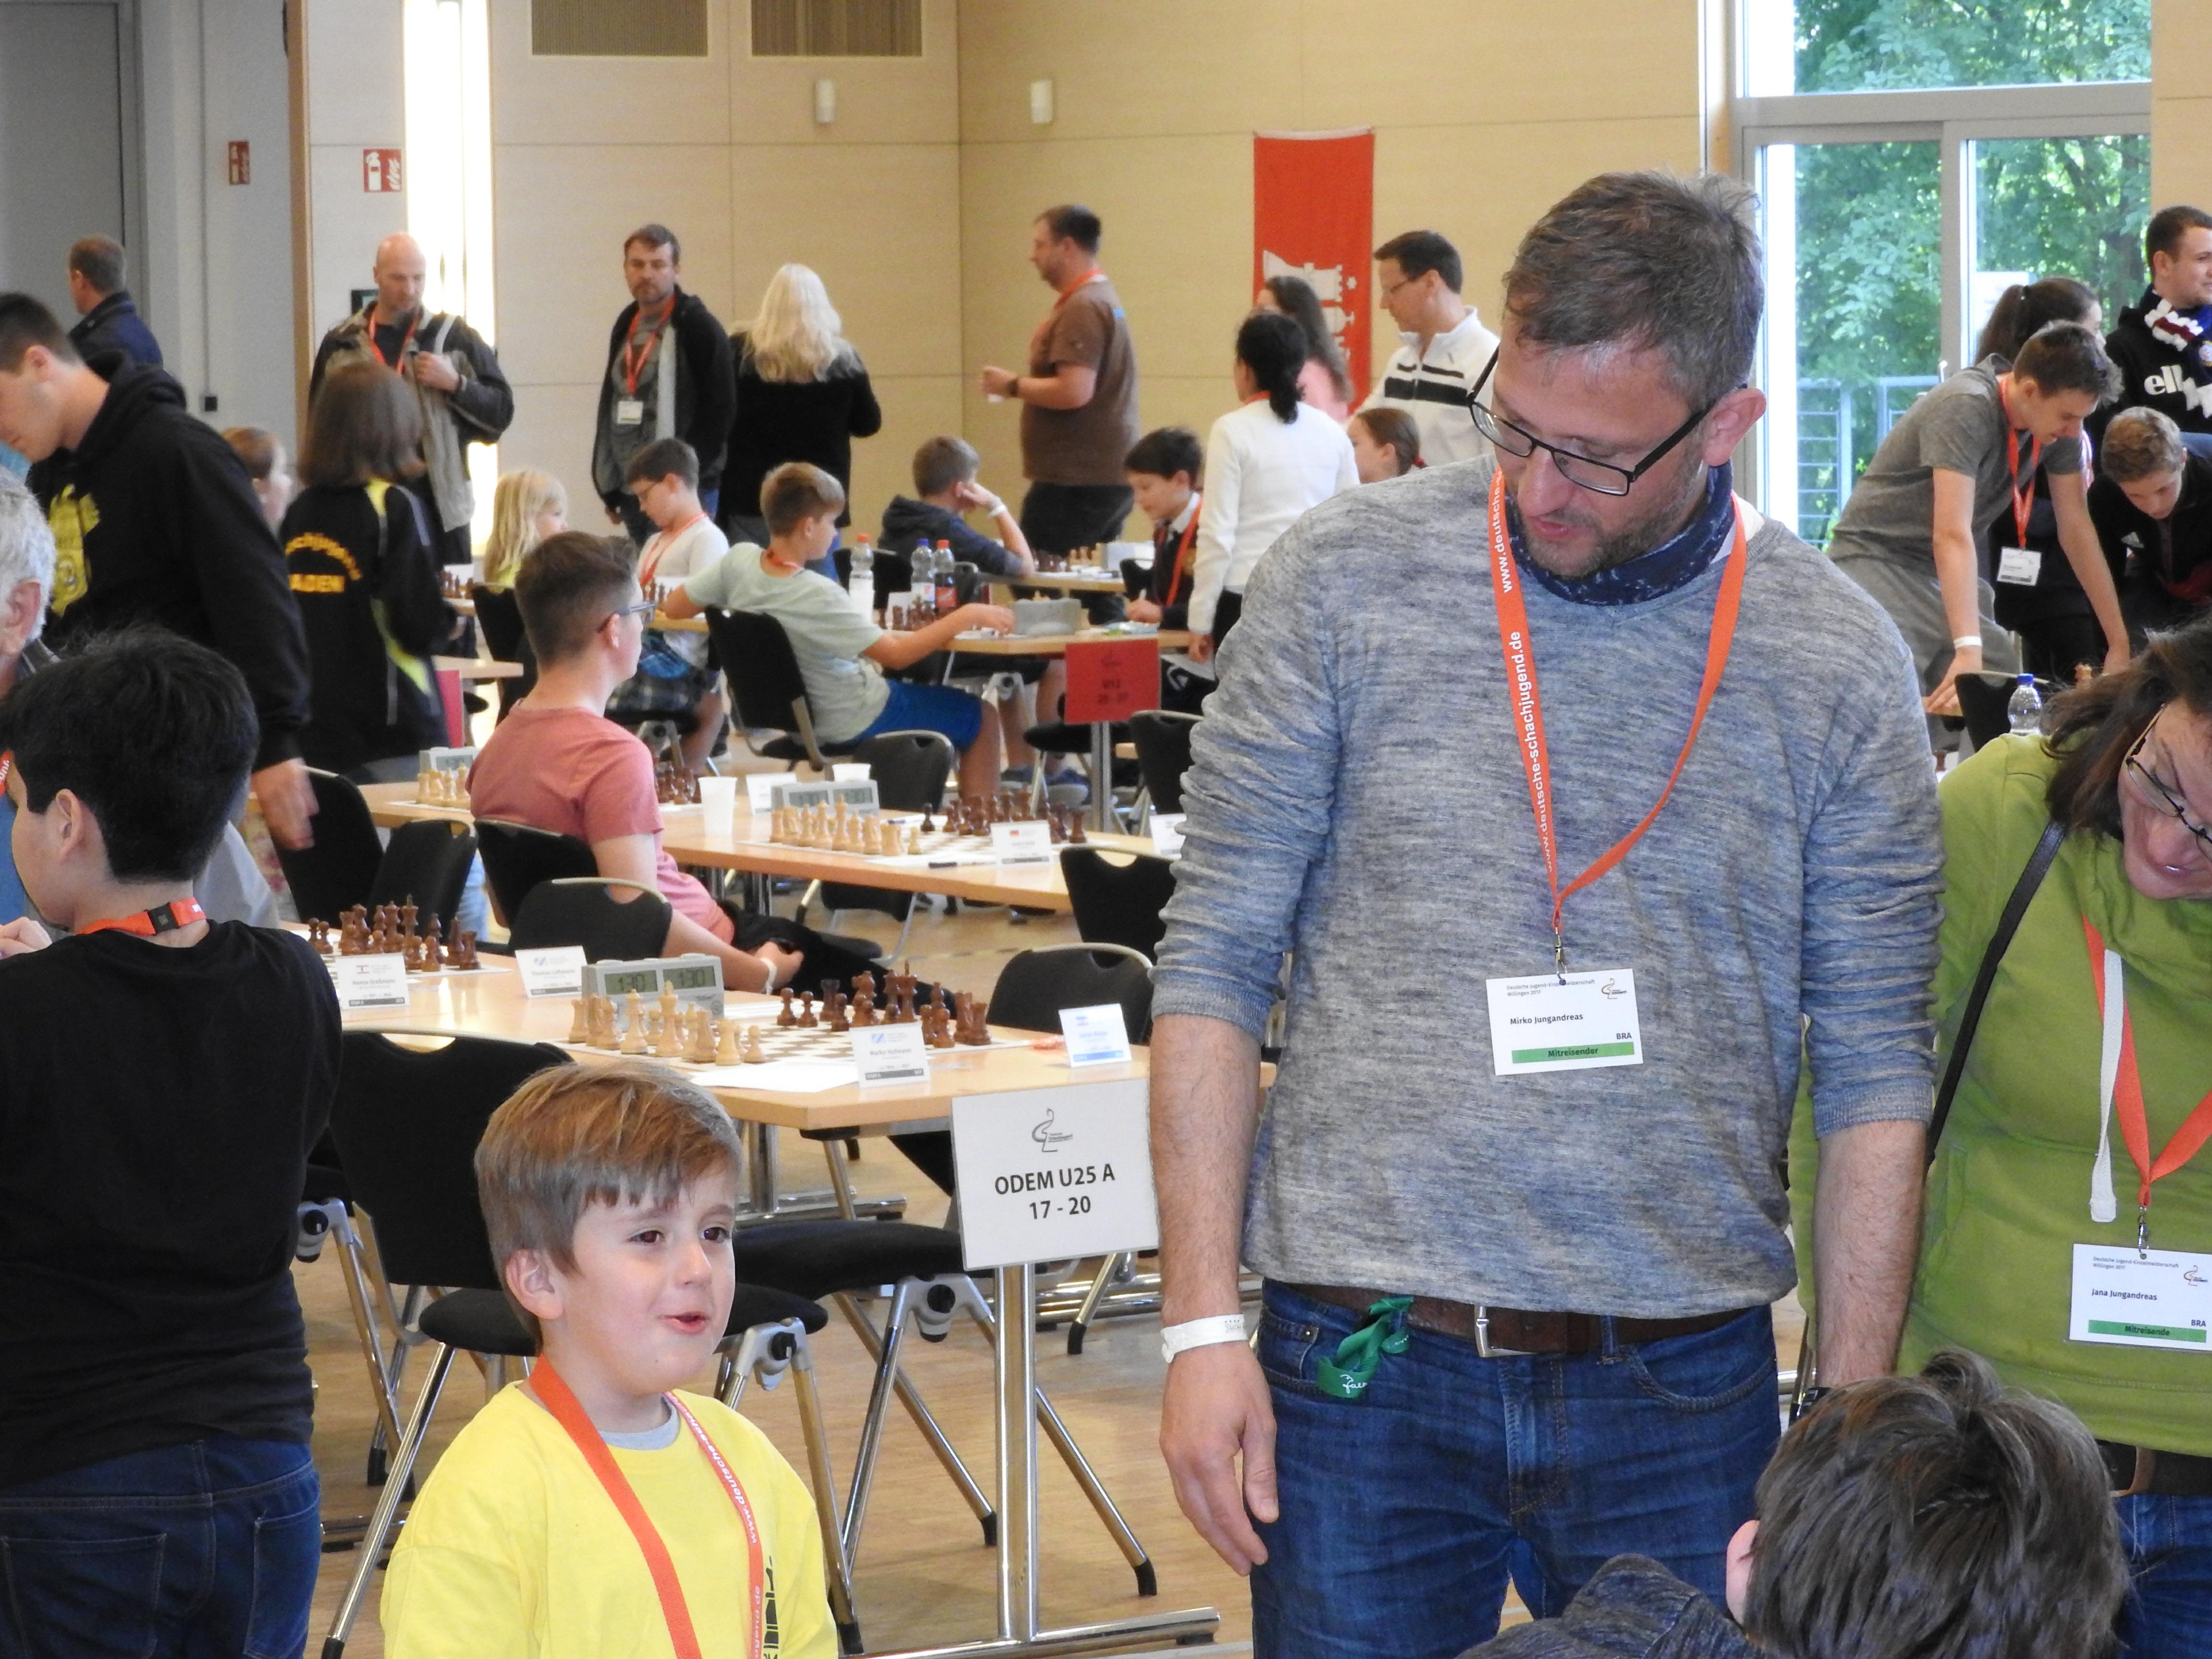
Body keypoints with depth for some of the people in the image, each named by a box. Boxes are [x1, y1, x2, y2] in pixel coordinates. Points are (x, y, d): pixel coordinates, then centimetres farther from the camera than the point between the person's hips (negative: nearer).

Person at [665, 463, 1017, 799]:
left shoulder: (739, 560, -16)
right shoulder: (817, 596, -33)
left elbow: (674, 608, -3)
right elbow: (895, 654, -29)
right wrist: (967, 616, -24)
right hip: (852, 721, -8)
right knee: (981, 717, 8)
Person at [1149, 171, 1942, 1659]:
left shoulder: (1840, 667, 1)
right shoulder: (1343, 582, -2)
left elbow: (1875, 1071, 4)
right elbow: (1216, 965, 1)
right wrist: (1204, 1324, -5)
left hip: (1686, 1384, 1)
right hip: (1366, 1366, -1)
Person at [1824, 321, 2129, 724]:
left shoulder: (2059, 426, -4)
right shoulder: (1966, 409, -27)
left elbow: (2076, 529, 4)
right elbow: (1952, 536, -34)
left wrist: (2118, 641, 2)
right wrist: (1968, 650, -43)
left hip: (1945, 573, 8)